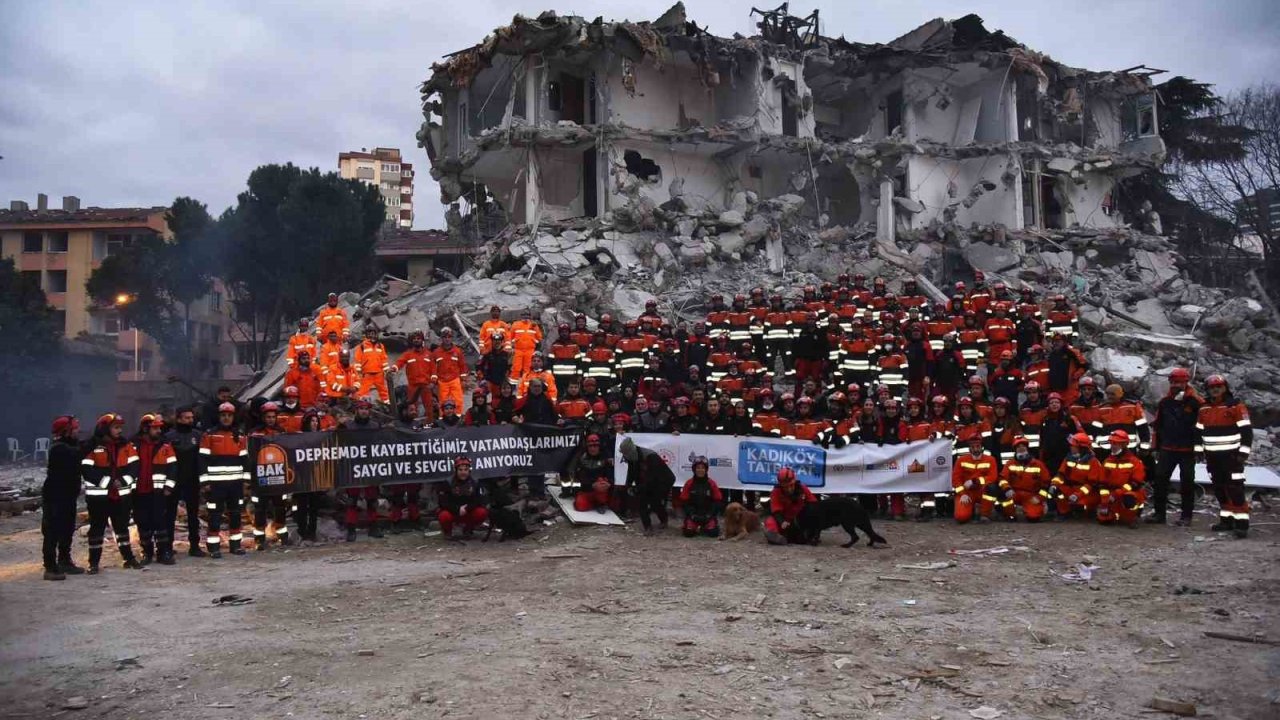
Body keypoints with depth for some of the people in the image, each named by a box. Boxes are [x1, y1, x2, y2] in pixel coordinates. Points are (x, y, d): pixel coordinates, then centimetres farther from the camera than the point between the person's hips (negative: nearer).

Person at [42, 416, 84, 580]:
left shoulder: (69, 446, 16)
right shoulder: (59, 448, -18)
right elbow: (78, 454, -32)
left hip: (67, 496, 10)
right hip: (55, 497, -10)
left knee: (67, 530, 18)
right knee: (52, 532, -8)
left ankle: (64, 562, 29)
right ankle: (50, 568, -6)